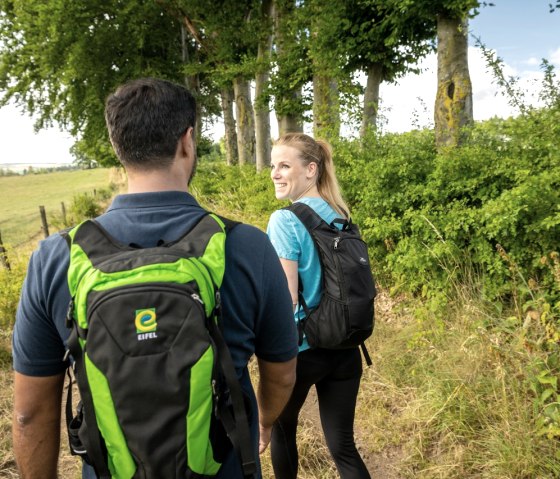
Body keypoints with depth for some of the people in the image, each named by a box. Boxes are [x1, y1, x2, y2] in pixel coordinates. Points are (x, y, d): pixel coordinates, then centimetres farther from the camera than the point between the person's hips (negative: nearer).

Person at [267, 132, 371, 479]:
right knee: (343, 446, 13)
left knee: (282, 428, 22)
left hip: (302, 348, -5)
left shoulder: (285, 220, -17)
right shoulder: (341, 216, 5)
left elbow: (285, 300, -21)